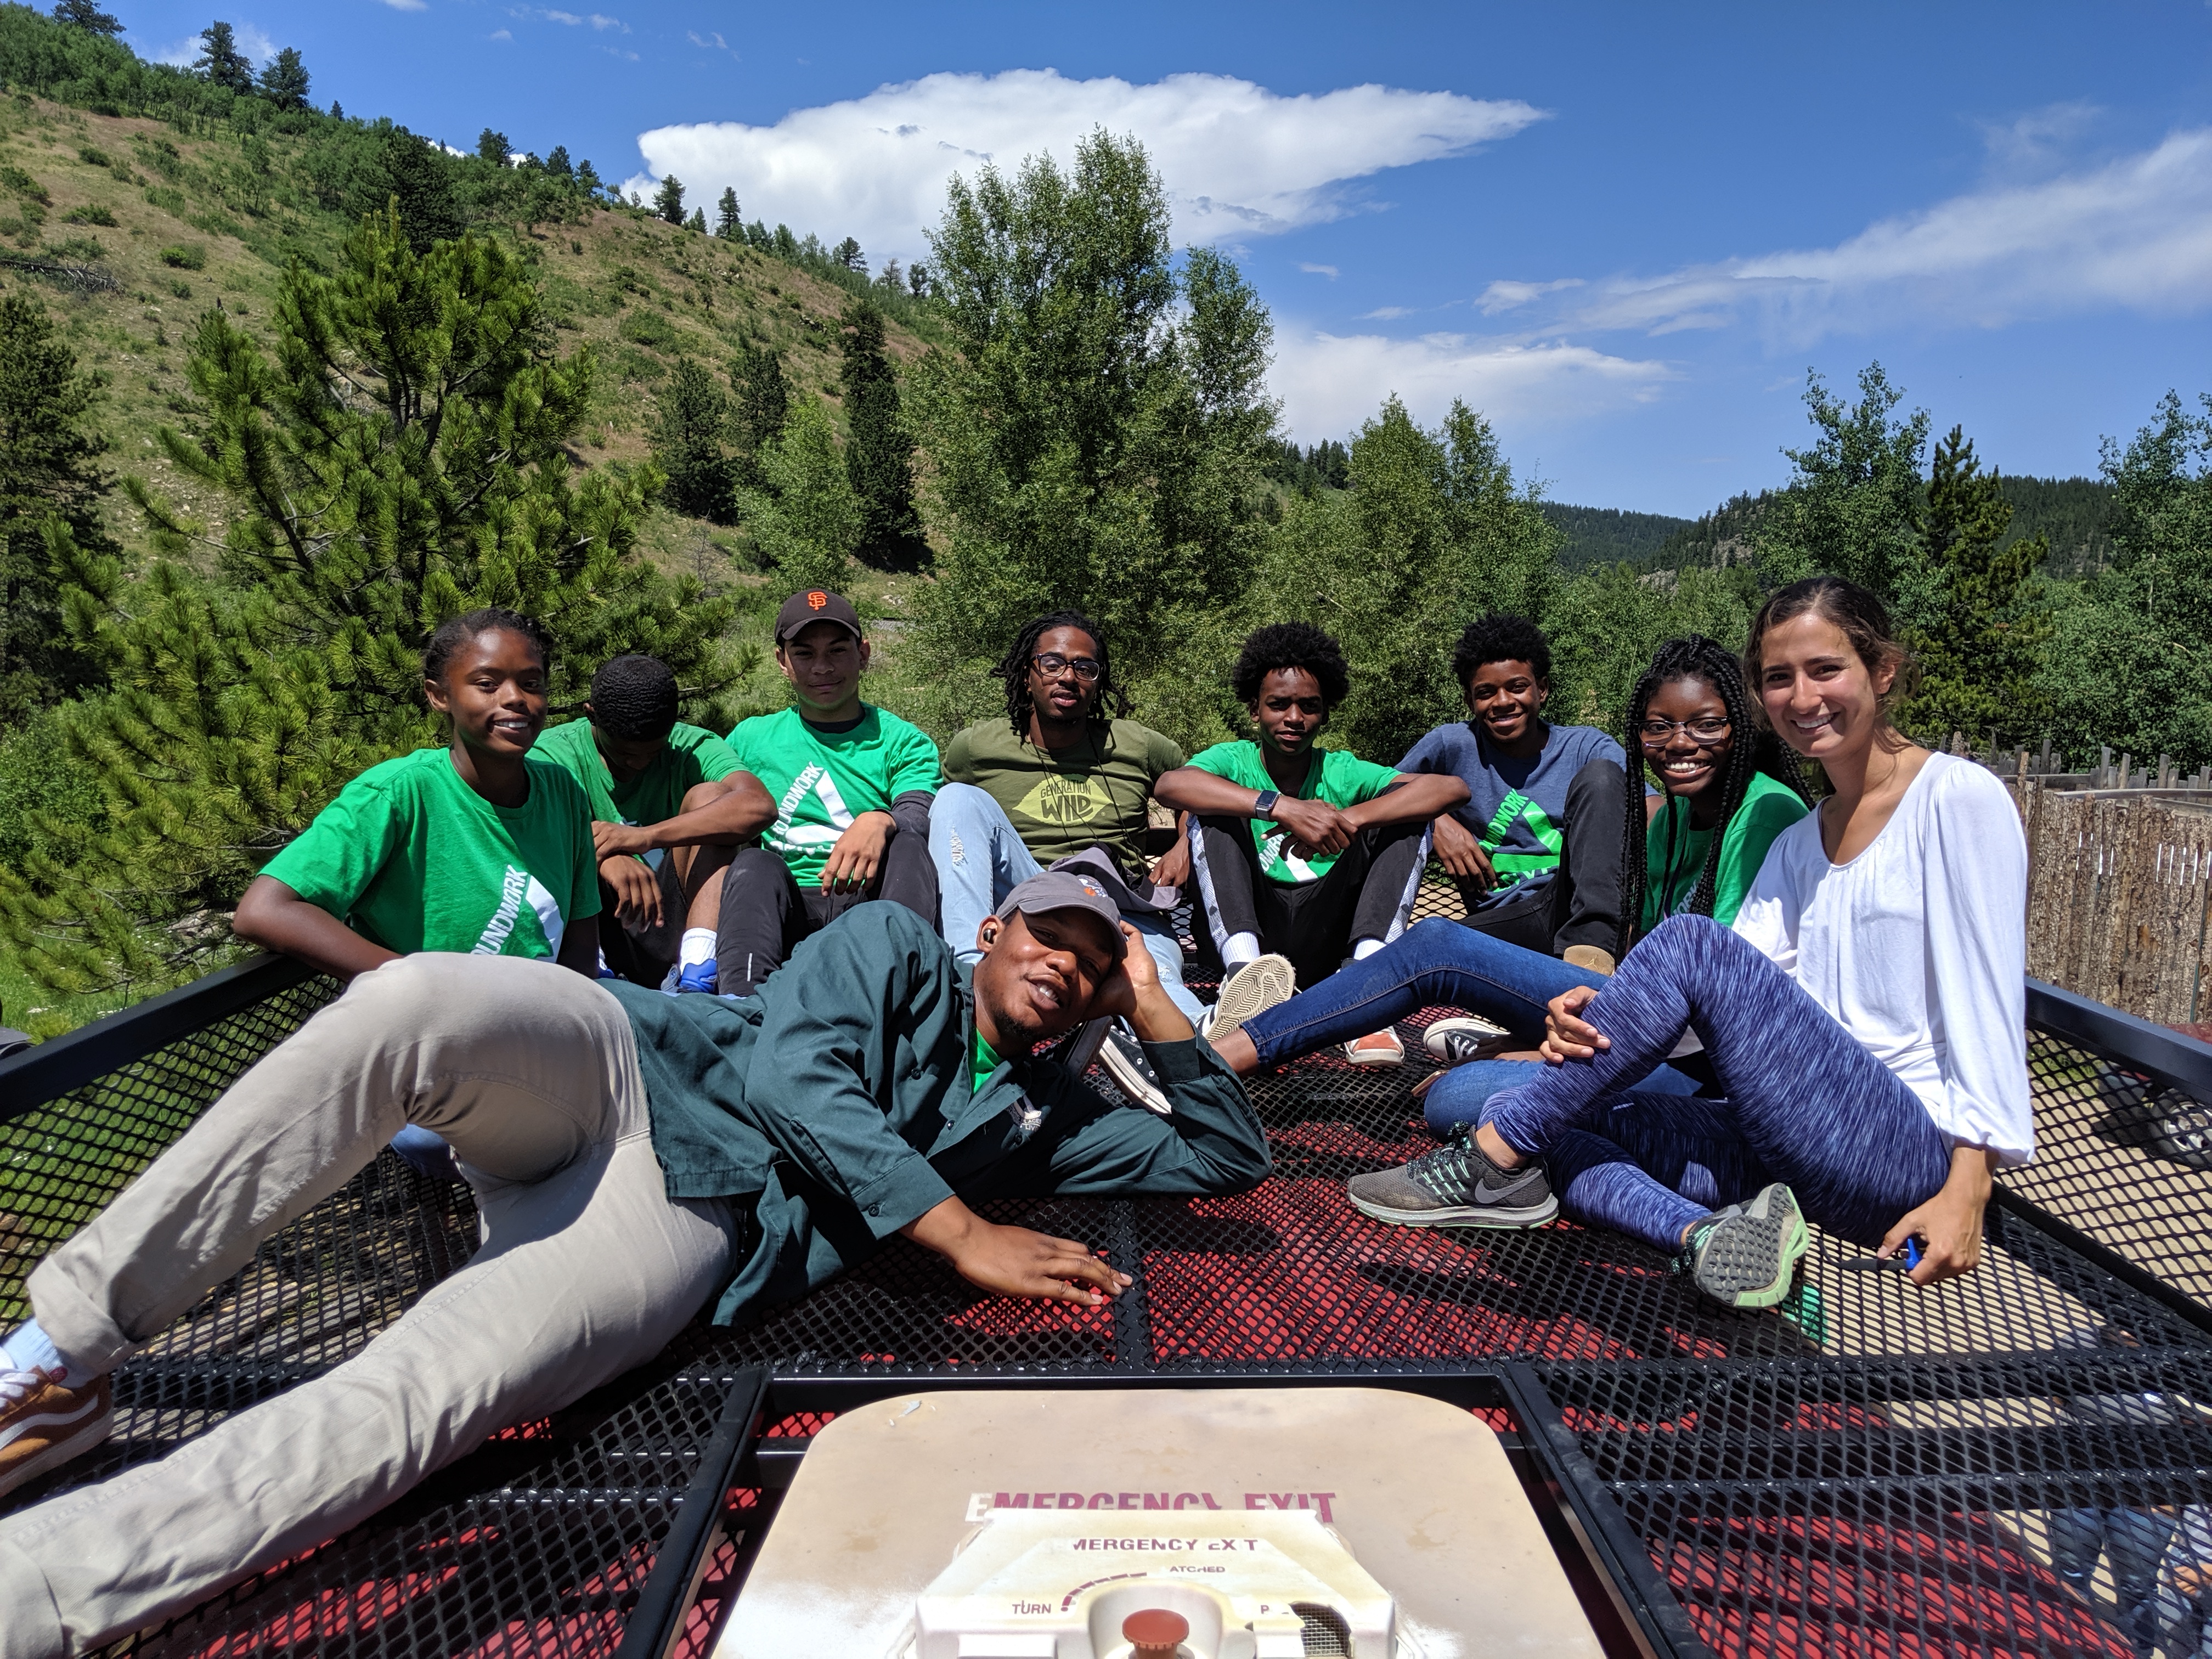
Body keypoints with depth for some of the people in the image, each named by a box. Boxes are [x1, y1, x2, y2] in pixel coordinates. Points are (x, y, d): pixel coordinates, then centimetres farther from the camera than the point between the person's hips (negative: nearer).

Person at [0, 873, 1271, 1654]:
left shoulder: (1044, 1117, 20)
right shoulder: (897, 947, 10)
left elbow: (1230, 1155, 23)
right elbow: (791, 1074, -7)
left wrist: (1156, 1008, 12)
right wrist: (964, 1234, -14)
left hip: (688, 1227, 1)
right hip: (618, 1072, 0)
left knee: (400, 1407, -27)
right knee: (412, 1003, -33)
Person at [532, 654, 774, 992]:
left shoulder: (692, 748, 1)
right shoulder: (554, 753, 2)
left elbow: (759, 805, -21)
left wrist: (646, 836, -31)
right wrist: (604, 854, -40)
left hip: (670, 928, 1)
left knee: (708, 794, -14)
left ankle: (698, 964, -32)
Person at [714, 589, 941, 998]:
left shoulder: (903, 742, 13)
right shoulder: (750, 739, 20)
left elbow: (919, 821, -5)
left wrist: (880, 822, -29)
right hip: (786, 909, 1)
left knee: (905, 843, -29)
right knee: (754, 865, -29)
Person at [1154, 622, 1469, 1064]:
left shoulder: (1341, 772, 10)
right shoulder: (1233, 762, 6)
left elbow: (1453, 788, -6)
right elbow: (1170, 785, -20)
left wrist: (1349, 819, -20)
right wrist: (1281, 807, -30)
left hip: (1324, 941, 2)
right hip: (1247, 933, -1)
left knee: (1407, 815, -9)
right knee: (1212, 807, -17)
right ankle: (1244, 972, -40)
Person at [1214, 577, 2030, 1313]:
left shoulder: (1959, 798, -1)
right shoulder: (1795, 844, 18)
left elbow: (1982, 1002, -8)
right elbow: (1742, 1004, 5)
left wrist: (1968, 1186, -17)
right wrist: (1608, 1025, -15)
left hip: (1908, 1156, -6)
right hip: (1795, 1150, 7)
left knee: (1692, 943, -28)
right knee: (1467, 1095, -9)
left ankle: (1498, 1161, -18)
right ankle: (1708, 1233, -30)